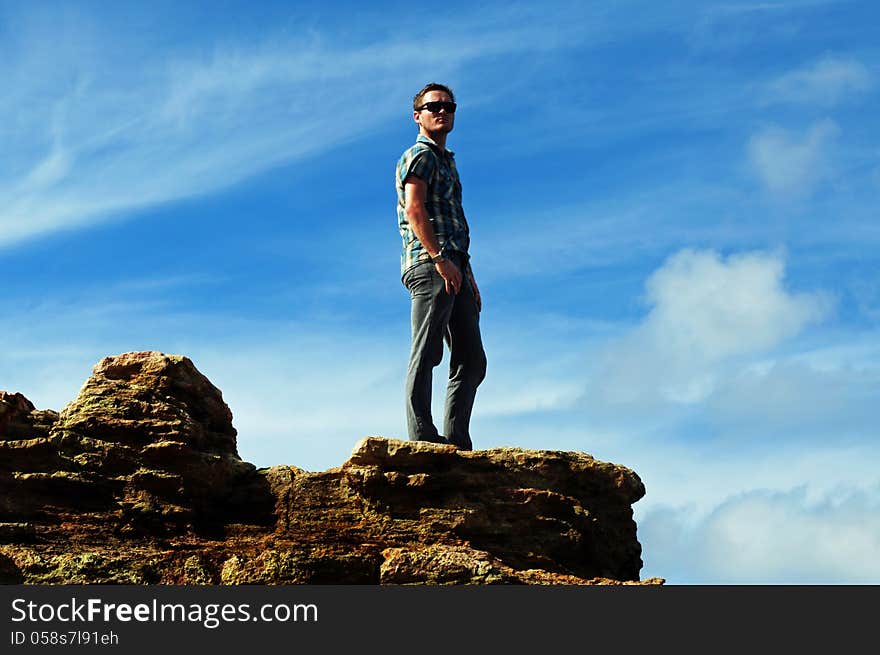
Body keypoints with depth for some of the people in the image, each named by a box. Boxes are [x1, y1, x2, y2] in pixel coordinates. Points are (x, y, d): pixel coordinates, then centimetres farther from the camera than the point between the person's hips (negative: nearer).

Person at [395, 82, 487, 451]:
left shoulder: (446, 161, 29)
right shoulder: (420, 156, 0)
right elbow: (414, 208, -15)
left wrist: (469, 277, 23)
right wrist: (439, 258, -23)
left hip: (453, 269, 9)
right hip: (429, 266, -9)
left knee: (472, 361, 5)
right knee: (426, 353, -13)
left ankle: (456, 441, 4)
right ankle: (421, 436, -16)